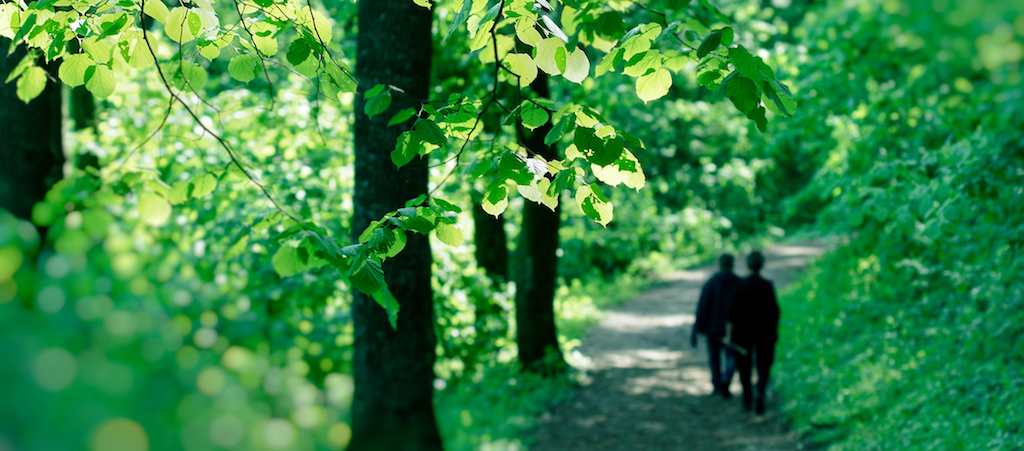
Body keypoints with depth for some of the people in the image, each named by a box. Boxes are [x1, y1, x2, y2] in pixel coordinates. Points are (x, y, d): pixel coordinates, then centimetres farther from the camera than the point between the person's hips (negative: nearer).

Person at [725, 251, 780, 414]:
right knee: (764, 365, 8)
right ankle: (760, 391, -20)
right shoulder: (767, 286, -9)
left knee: (744, 364, 16)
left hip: (744, 330, 1)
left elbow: (733, 311, -8)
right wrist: (775, 331, 8)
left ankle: (747, 401, 24)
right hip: (764, 331, -1)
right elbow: (774, 311, -5)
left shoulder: (740, 286, -8)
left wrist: (729, 335, -3)